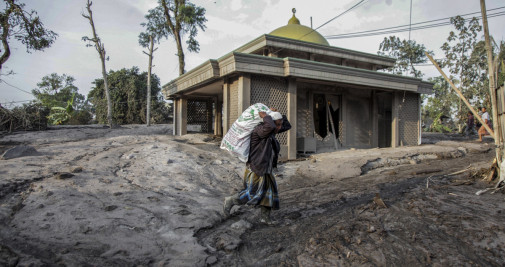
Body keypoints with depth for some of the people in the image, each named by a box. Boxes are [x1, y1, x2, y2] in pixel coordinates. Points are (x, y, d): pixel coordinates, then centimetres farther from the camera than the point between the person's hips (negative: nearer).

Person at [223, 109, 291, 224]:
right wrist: (265, 116, -25)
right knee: (253, 194, -4)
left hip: (265, 168, 9)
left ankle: (265, 217, 19)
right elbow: (269, 127, -44)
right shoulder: (259, 129, -22)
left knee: (270, 191, 7)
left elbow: (287, 126, 14)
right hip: (255, 168, -9)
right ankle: (230, 201, 15)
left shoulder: (272, 131, 6)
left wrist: (276, 114, 6)